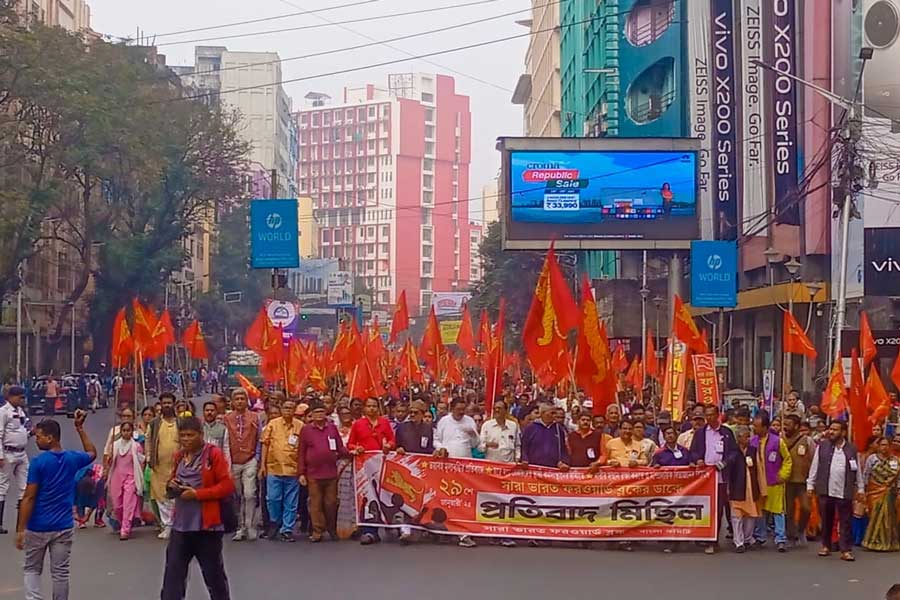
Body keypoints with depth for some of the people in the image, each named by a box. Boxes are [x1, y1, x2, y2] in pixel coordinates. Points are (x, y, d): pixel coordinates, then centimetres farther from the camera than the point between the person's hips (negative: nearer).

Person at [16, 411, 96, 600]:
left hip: (38, 527, -3)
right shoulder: (73, 458, 0)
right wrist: (80, 428, 23)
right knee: (60, 573, 9)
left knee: (32, 570, 11)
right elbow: (92, 453, 24)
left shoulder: (38, 462, -14)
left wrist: (20, 529, -11)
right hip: (64, 527, 3)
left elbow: (29, 498, -14)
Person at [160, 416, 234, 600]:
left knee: (213, 572, 8)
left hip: (206, 524, -5)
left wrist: (197, 494, -19)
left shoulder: (213, 454, -10)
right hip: (181, 524, 5)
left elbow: (227, 486, -13)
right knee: (173, 571, 2)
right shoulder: (179, 456, 10)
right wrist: (171, 486, 0)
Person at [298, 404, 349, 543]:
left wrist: (349, 453, -9)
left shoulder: (332, 428, 10)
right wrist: (301, 473, -1)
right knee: (316, 504, 0)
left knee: (331, 503, 6)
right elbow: (301, 453, 3)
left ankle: (332, 529, 20)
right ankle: (317, 532, 7)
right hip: (313, 474, -1)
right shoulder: (306, 430, 4)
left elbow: (340, 448, 12)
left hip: (331, 473, 1)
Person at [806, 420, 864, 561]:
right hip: (825, 491, 1)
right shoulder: (822, 446, 2)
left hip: (845, 492, 0)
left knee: (845, 522, 1)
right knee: (826, 521, 10)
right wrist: (810, 484, 1)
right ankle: (826, 546, 22)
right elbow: (815, 466, 4)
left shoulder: (851, 449, 3)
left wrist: (860, 488, 6)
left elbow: (857, 470, 8)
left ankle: (846, 550, 3)